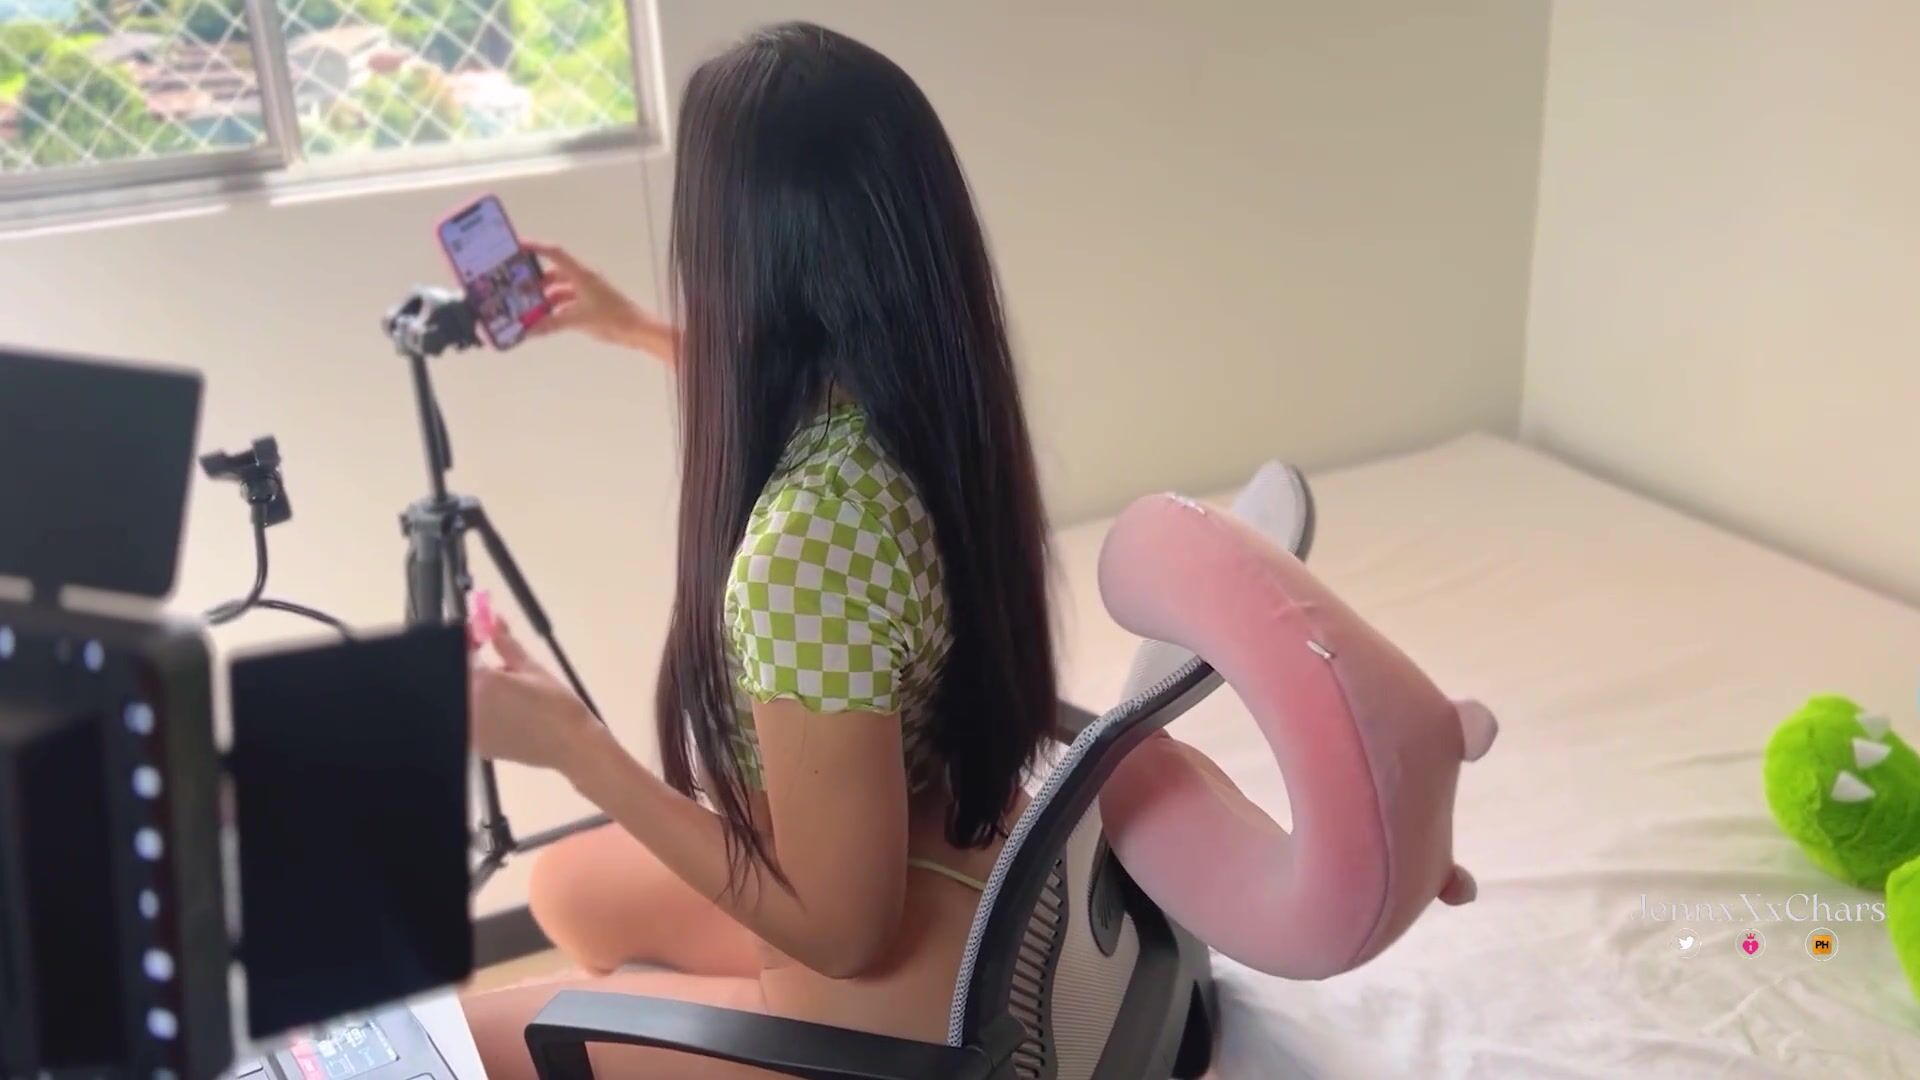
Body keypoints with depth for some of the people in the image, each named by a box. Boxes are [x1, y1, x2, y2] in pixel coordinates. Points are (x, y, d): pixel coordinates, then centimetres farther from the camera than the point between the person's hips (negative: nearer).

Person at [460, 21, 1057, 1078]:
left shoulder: (810, 539, -36)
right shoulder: (922, 402, -9)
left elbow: (838, 926, -26)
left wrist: (567, 740, -20)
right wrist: (638, 333, 28)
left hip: (899, 991, -8)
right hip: (948, 878, 8)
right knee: (567, 887, 27)